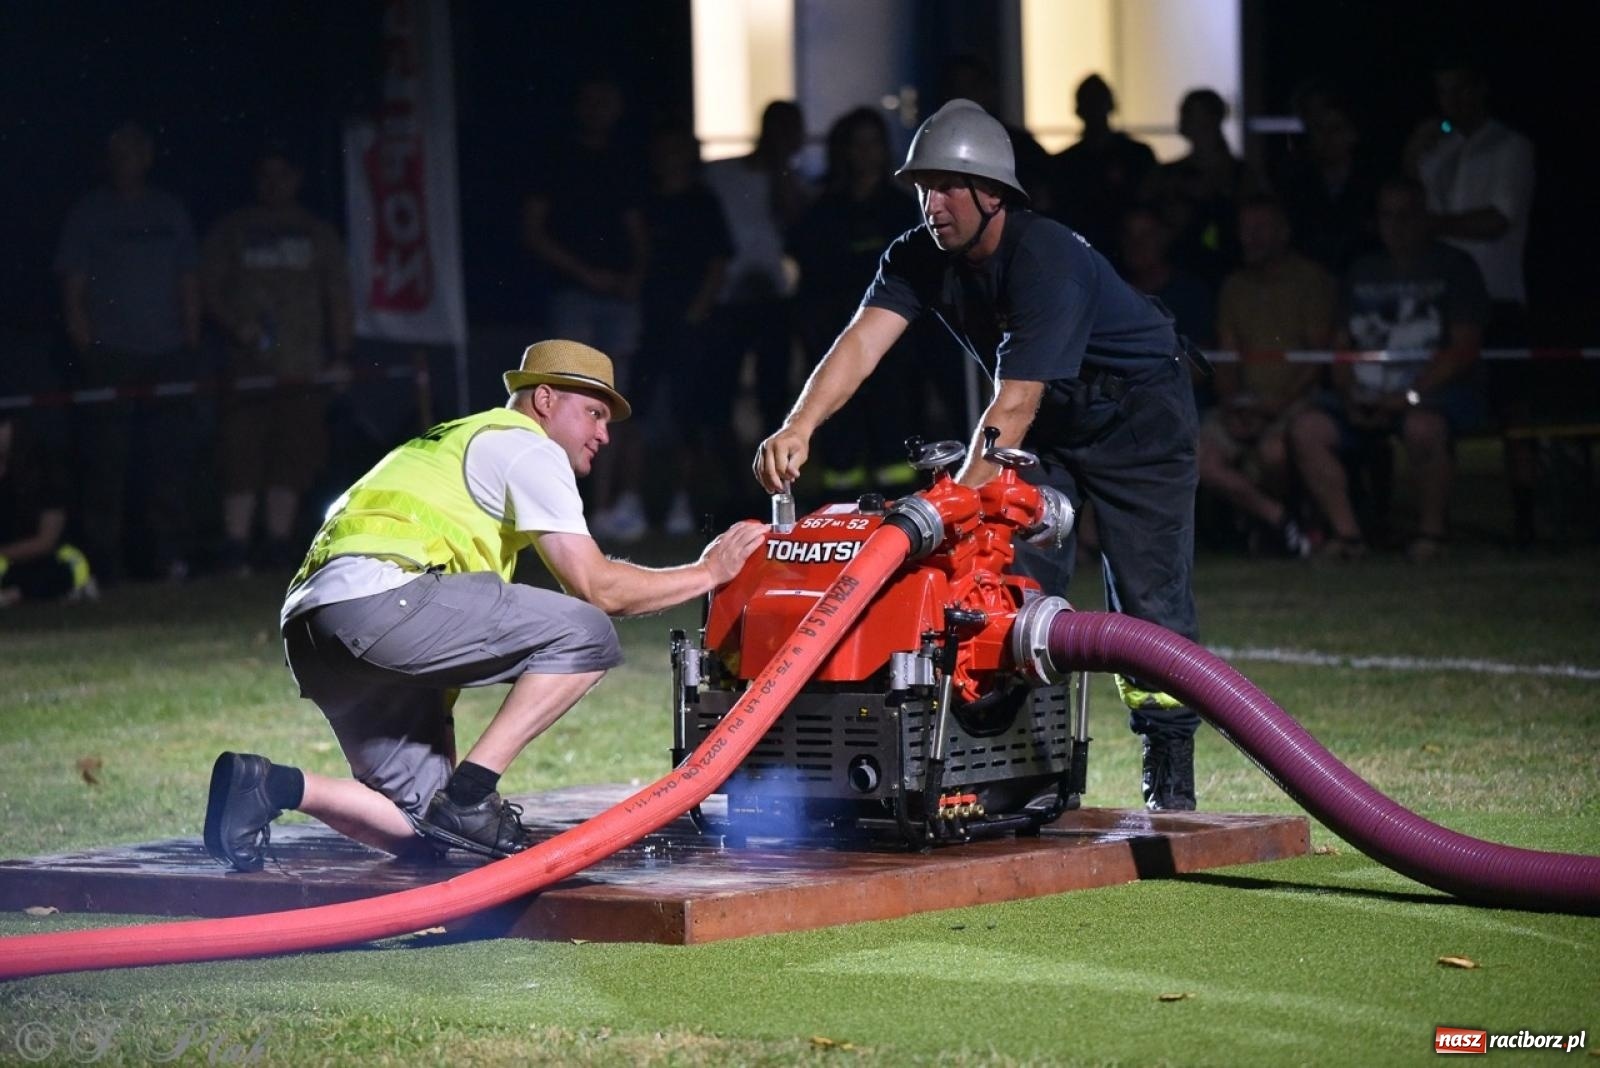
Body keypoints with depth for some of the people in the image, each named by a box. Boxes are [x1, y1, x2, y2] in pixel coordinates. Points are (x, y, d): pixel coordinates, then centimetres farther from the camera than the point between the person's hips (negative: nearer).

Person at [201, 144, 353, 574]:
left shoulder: (318, 233, 18)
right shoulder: (231, 231, 13)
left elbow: (338, 295, 15)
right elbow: (209, 286, 9)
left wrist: (341, 352, 5)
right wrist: (235, 325, -9)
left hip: (303, 367, 2)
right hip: (248, 364, -2)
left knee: (294, 457, -2)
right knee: (243, 457, -10)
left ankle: (279, 550, 4)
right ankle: (235, 551, -12)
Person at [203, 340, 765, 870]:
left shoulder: (461, 443, 37)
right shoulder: (528, 447, 8)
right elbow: (596, 588, 1)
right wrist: (706, 573, 13)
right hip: (378, 597, -9)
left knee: (417, 829, 9)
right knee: (586, 635, -7)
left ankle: (267, 785, -6)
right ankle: (468, 796, -11)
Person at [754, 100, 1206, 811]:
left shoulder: (1048, 260, -34)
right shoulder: (918, 257, -12)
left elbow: (1014, 404, -38)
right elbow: (864, 340, -27)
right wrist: (799, 426, -44)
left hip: (1137, 412, -6)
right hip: (1050, 421, 7)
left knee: (1147, 598, -7)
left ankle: (1170, 783, 0)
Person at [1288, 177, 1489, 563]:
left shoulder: (1454, 267, 3)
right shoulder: (1362, 273, 19)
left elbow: (1464, 348, -7)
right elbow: (1342, 344, 17)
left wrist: (1408, 397, -17)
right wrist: (1349, 396, -4)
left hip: (1439, 391, -5)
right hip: (1368, 397, 5)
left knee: (1422, 426, -40)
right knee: (1307, 427, -20)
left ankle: (1432, 528, -20)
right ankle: (1347, 531, -16)